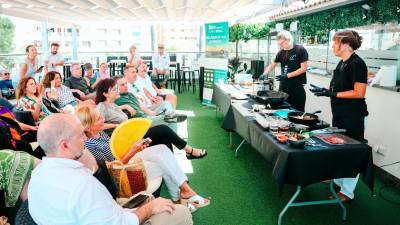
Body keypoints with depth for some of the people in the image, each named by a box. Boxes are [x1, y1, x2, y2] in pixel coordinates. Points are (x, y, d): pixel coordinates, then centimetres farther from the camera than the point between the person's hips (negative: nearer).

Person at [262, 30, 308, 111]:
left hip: (297, 86, -5)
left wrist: (287, 75, -17)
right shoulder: (281, 52, 8)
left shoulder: (300, 50, -8)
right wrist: (264, 74, -1)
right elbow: (272, 65, 17)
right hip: (283, 86, 5)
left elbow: (303, 68, -11)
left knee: (297, 111, -2)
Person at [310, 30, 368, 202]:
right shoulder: (342, 63, 9)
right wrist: (325, 90, 3)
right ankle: (338, 180, 37)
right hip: (340, 114, 9)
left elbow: (359, 92, -22)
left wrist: (332, 94, -22)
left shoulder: (357, 64, -17)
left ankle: (347, 191, 14)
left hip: (353, 117, -9)